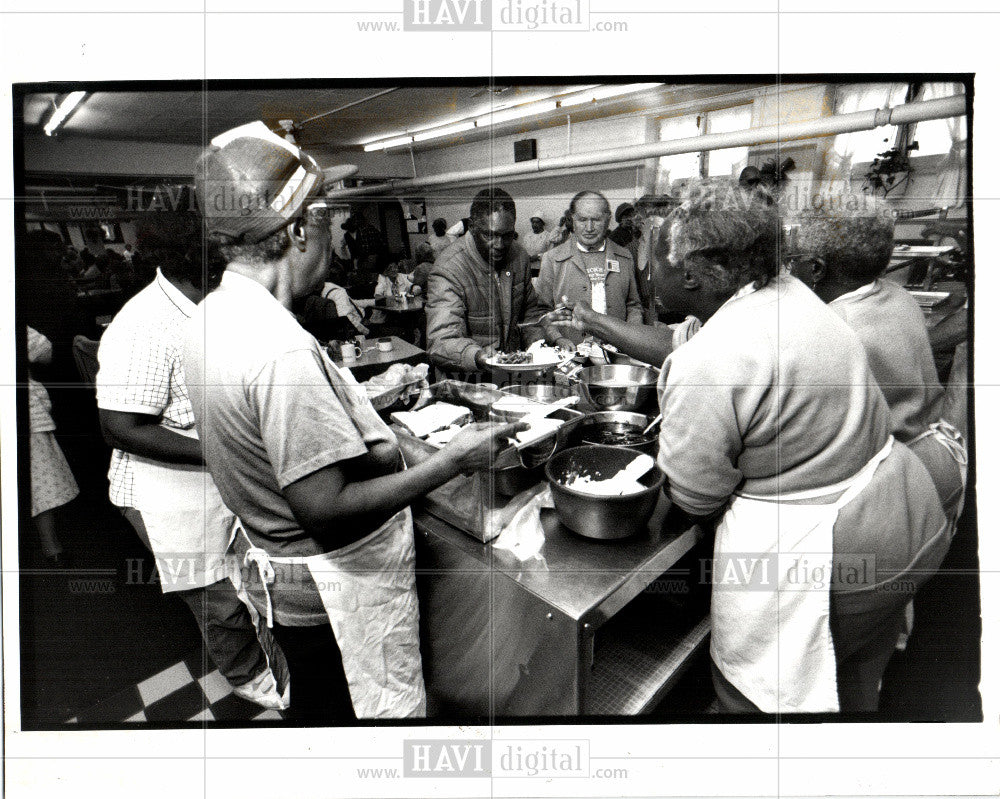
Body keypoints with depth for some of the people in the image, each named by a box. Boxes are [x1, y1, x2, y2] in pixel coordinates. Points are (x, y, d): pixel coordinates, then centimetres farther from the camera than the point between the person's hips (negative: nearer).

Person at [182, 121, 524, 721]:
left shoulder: (212, 315, 0)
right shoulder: (282, 349, -31)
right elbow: (325, 506, -31)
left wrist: (368, 401, 13)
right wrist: (454, 460, -25)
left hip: (274, 564, 9)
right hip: (333, 591, -9)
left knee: (315, 705, 30)